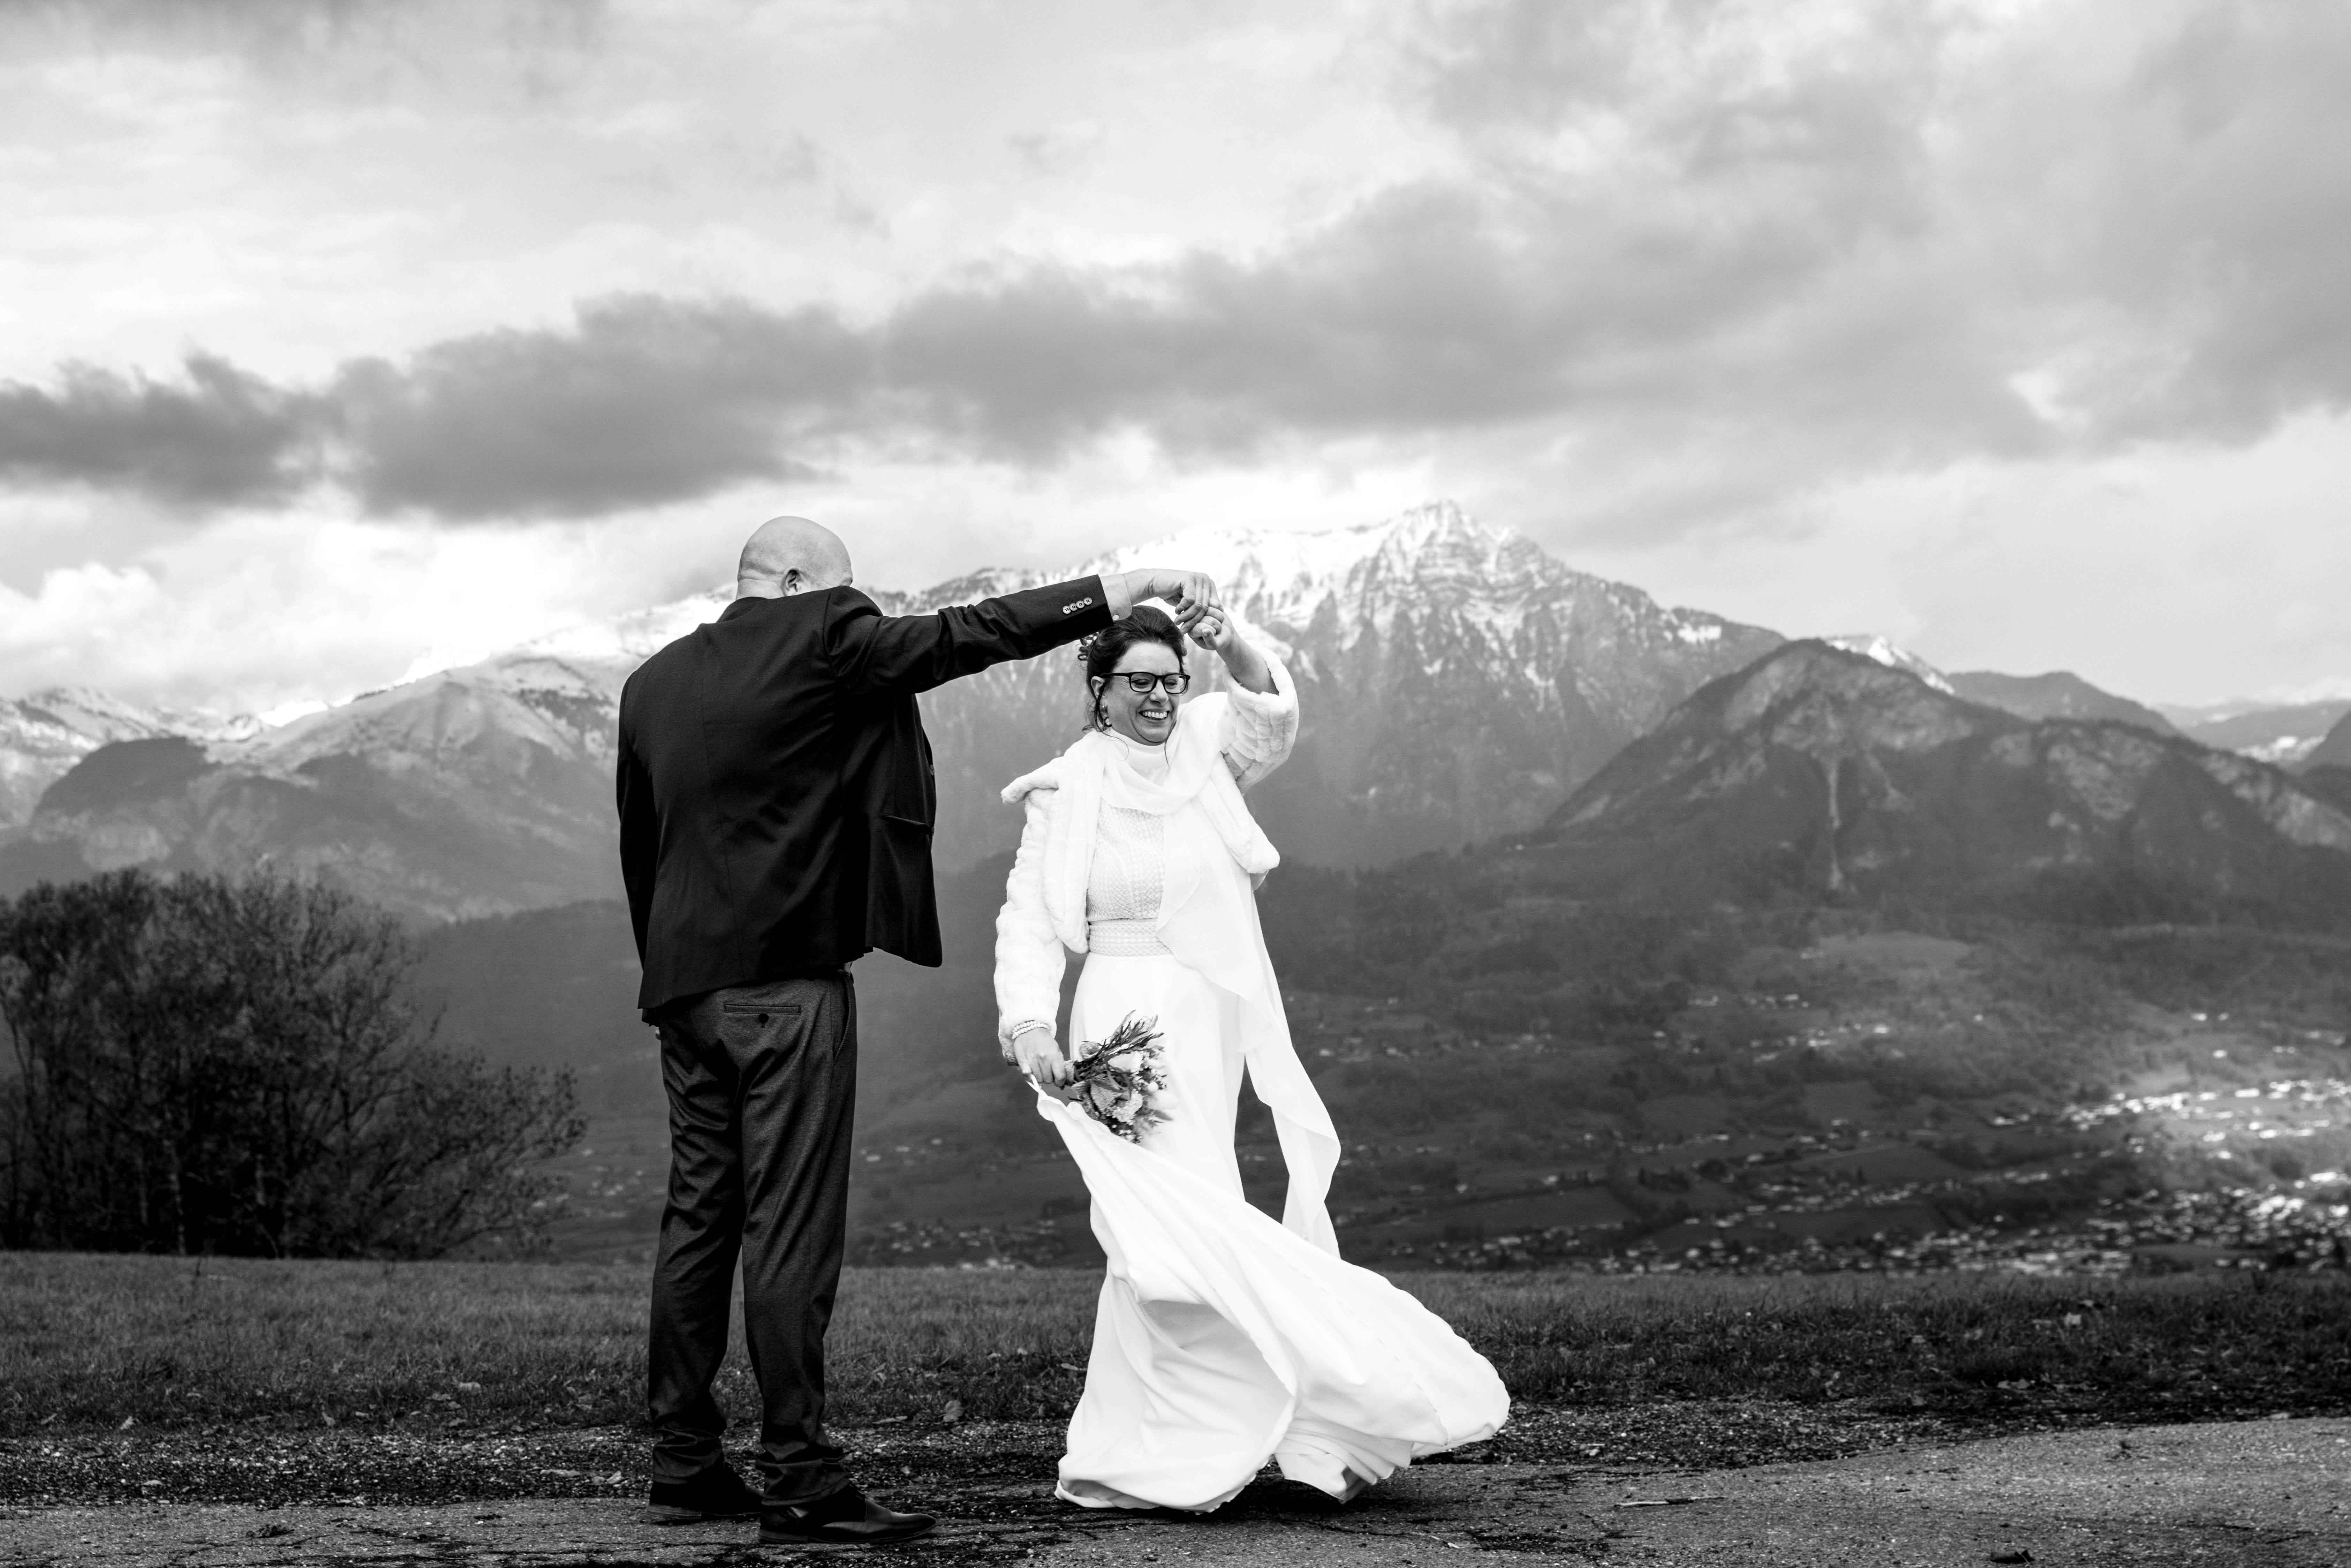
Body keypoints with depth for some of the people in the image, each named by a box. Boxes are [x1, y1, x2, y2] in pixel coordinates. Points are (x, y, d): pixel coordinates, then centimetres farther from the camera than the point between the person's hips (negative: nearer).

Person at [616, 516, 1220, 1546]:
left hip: (684, 987, 7)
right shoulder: (823, 642, -4)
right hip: (787, 979, -7)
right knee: (789, 1228, -7)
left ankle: (683, 1465, 18)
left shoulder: (651, 683, 16)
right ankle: (797, 1480, -5)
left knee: (699, 1218, 12)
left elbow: (637, 844, 19)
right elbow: (965, 636, -4)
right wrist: (1119, 592, 0)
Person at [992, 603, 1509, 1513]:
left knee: (1161, 1238, 10)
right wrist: (1029, 1023, -18)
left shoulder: (1205, 748, 7)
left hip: (1212, 1028, 5)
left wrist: (1233, 651, -31)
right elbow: (1030, 921, -4)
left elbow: (1270, 716, -13)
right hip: (1129, 1032, -5)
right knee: (1170, 1224, -15)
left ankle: (1122, 1458, 20)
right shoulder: (1068, 793, -2)